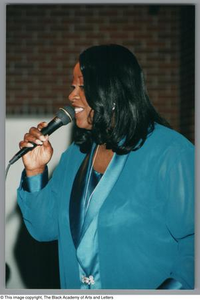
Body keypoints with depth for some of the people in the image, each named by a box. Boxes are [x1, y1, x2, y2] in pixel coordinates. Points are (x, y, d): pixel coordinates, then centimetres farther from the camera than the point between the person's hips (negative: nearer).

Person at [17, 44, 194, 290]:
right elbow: (45, 228, 12)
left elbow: (192, 241, -14)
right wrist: (35, 172, 0)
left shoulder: (170, 153, -12)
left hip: (148, 288, -6)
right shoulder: (75, 154, 9)